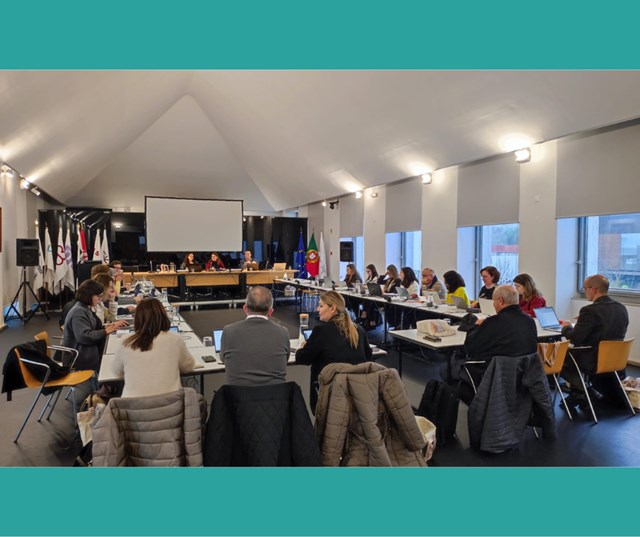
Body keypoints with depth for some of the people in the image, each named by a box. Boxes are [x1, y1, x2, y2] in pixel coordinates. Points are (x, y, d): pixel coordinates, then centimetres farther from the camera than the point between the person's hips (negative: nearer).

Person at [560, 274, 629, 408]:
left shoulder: (590, 311, -22)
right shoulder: (622, 309, 1)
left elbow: (574, 339, -19)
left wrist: (567, 327, 1)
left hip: (593, 362, -8)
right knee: (573, 351, 29)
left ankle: (586, 391, 11)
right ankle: (577, 395, 30)